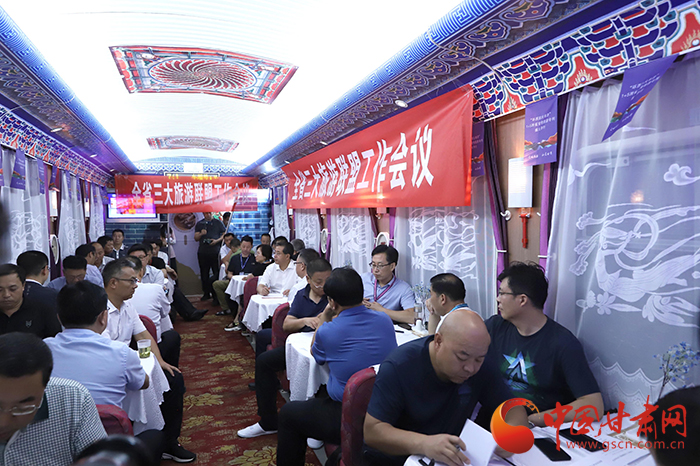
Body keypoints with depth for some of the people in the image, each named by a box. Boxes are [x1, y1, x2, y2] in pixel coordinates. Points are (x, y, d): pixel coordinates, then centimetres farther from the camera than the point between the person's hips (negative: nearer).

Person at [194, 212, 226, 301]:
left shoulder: (218, 222, 8)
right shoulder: (199, 224, 13)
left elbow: (224, 234, 5)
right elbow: (196, 238, 11)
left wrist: (217, 241, -10)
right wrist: (201, 234, -9)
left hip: (215, 251, -3)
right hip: (202, 252, 3)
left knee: (217, 273, -5)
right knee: (204, 274, 6)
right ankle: (206, 293, 15)